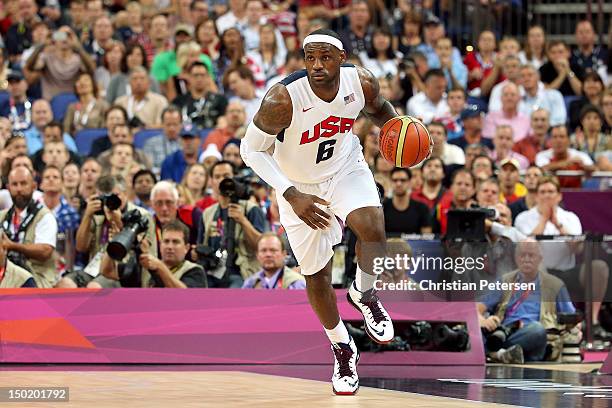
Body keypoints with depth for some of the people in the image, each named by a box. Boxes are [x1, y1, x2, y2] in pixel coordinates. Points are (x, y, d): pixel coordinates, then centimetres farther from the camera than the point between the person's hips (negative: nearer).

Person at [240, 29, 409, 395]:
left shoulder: (362, 83, -20)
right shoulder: (283, 99, -32)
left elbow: (378, 108, 5)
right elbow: (252, 149, -21)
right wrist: (292, 196, -29)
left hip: (346, 169, 1)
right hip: (299, 185, -1)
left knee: (371, 226, -30)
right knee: (317, 275, 8)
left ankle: (365, 293, 1)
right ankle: (342, 347, 35)